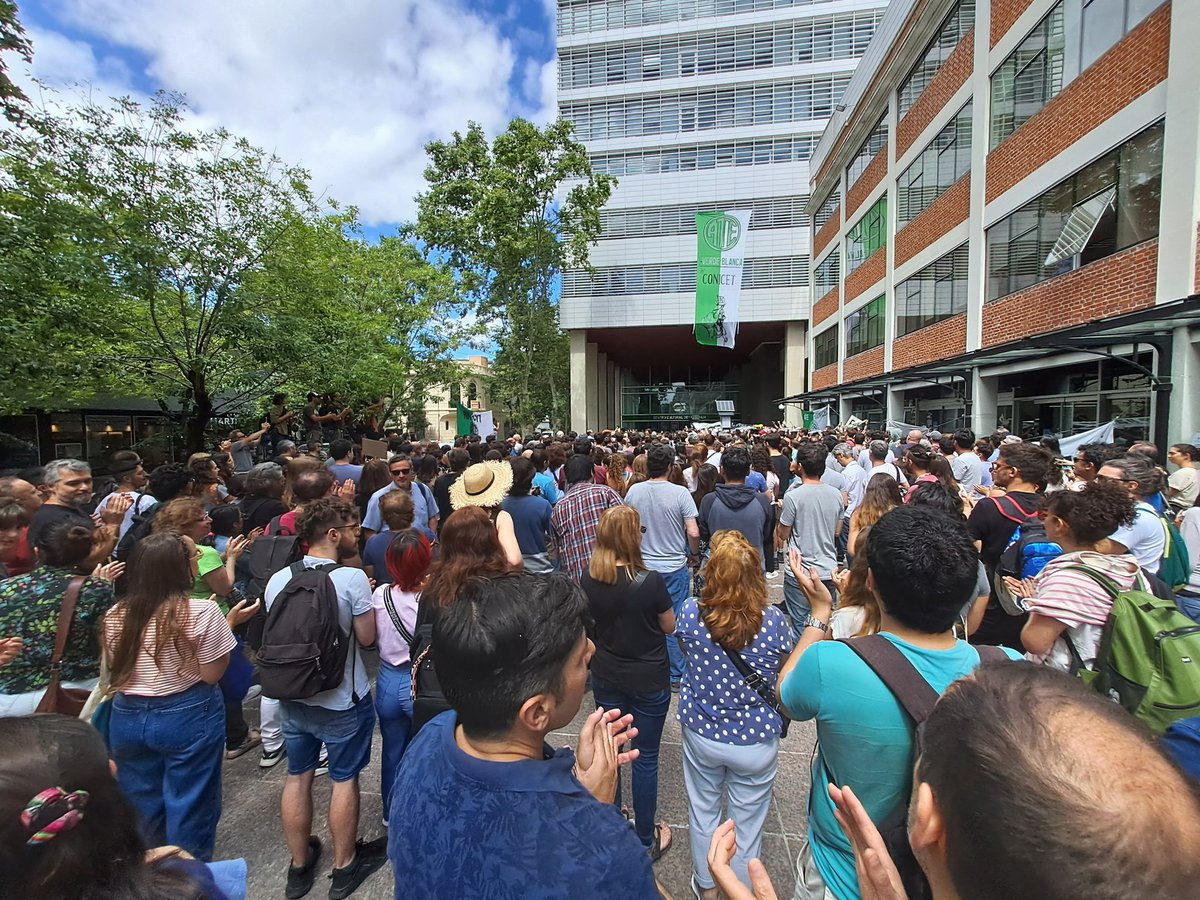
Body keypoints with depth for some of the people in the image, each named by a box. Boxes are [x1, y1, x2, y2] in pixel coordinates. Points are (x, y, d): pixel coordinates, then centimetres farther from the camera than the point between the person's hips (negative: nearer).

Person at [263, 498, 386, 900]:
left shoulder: (277, 579, -7)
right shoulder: (353, 578, -24)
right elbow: (367, 638, -14)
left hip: (291, 697, 5)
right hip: (342, 701, -5)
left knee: (297, 777, 20)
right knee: (344, 779, 14)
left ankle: (299, 865, 39)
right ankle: (344, 867, 33)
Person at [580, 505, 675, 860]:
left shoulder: (588, 579, -14)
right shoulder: (650, 581, -26)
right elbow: (669, 627, -10)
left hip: (606, 678, 4)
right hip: (649, 681, -3)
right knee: (645, 758, 15)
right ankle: (646, 840, 35)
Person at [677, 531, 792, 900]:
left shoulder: (691, 611, -22)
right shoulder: (775, 621, -24)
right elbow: (784, 676, -6)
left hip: (701, 733, 1)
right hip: (755, 742, -1)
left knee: (703, 811, 27)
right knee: (748, 821, 24)